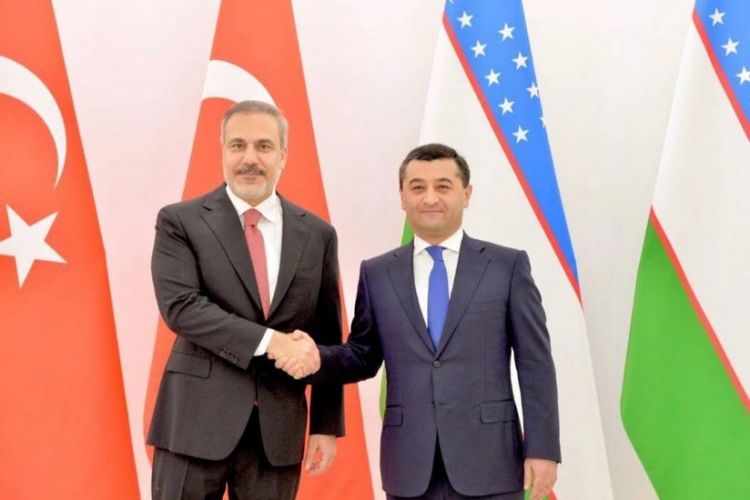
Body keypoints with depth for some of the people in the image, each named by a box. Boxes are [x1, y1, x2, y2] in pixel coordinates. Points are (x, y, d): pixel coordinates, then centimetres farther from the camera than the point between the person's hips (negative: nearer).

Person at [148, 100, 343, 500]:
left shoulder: (317, 234, 8)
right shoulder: (180, 222, 0)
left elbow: (327, 339, 10)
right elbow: (179, 306, -14)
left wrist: (327, 425, 6)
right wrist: (270, 341, -20)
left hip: (279, 427, 3)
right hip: (198, 420, -2)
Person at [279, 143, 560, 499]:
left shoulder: (508, 265, 2)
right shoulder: (377, 273, 9)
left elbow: (535, 364, 0)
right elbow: (363, 357, 12)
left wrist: (542, 448, -5)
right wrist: (316, 357, -9)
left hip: (488, 459, -2)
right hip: (410, 464, 2)